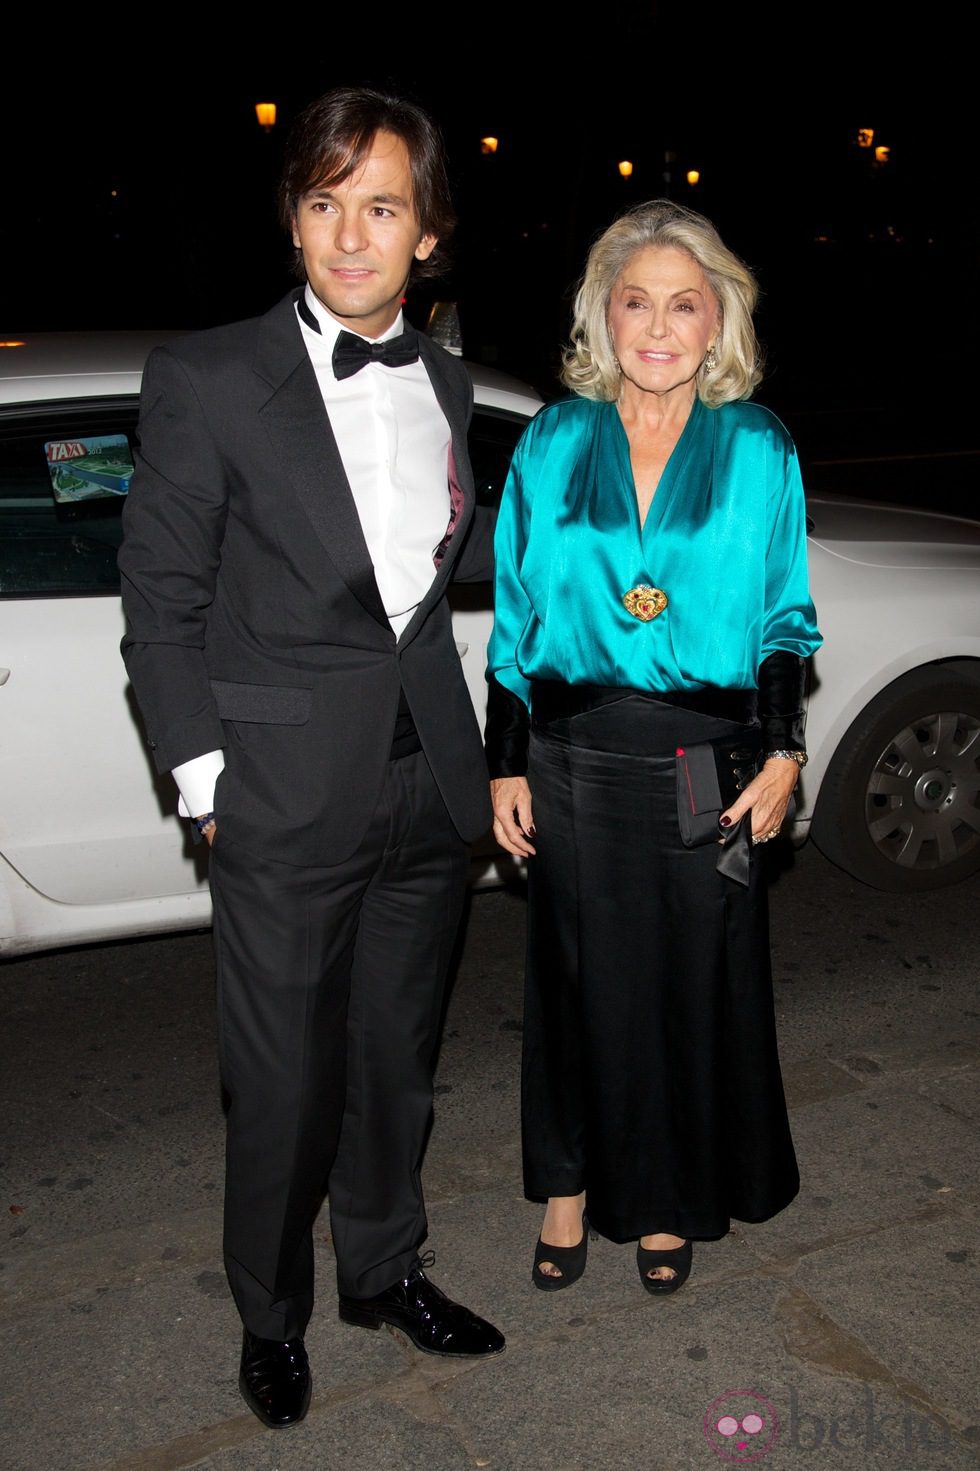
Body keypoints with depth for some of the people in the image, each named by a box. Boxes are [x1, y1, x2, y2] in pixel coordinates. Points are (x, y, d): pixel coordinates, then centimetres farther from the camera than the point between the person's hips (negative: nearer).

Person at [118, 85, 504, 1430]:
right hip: (287, 803, -4)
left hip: (429, 788, 5)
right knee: (285, 1085, 8)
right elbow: (163, 600, -5)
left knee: (396, 1059, 19)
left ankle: (384, 1270, 42)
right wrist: (206, 779, -8)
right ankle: (270, 1317, 34)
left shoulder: (443, 382, 9)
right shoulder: (207, 379, -7)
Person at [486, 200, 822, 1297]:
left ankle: (667, 1200, 33)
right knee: (578, 978, 11)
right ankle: (569, 1186, 33)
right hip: (575, 763, 1)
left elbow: (786, 618, 6)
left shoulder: (760, 450, 2)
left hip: (707, 768, 0)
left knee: (694, 985, 10)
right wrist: (506, 766, 3)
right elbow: (515, 615, 6)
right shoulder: (553, 444, 3)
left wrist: (782, 755, -3)